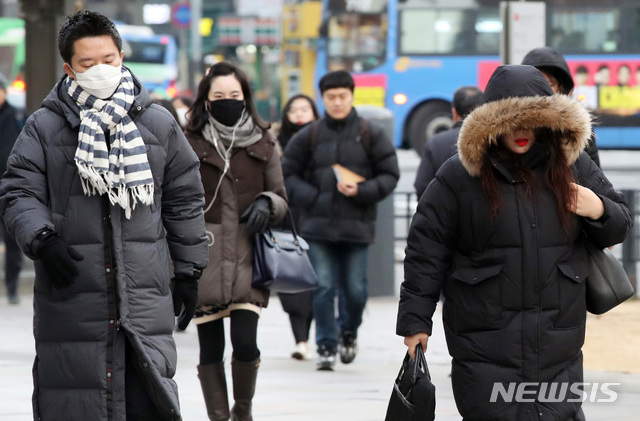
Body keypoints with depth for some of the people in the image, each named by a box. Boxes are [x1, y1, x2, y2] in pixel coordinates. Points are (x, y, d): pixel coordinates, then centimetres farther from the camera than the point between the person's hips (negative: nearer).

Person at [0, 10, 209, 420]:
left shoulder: (159, 124, 10)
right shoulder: (44, 128, 5)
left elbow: (185, 201, 16)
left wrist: (188, 272, 15)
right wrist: (43, 240, -15)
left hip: (145, 296, 1)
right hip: (70, 299, -1)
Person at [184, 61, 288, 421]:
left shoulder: (263, 144, 7)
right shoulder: (191, 145, 3)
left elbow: (281, 199, 12)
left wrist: (267, 204, -12)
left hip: (248, 259, 0)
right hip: (204, 260, 0)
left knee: (246, 343, -8)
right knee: (211, 348, 3)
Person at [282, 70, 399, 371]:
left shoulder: (371, 136, 3)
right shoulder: (308, 137, 5)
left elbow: (389, 175, 5)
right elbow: (287, 175, 8)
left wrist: (361, 191, -11)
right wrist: (312, 199, -7)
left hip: (357, 226, 0)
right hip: (318, 225, 0)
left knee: (355, 289, 5)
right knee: (323, 288, -5)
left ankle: (349, 332, 32)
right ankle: (327, 346, 3)